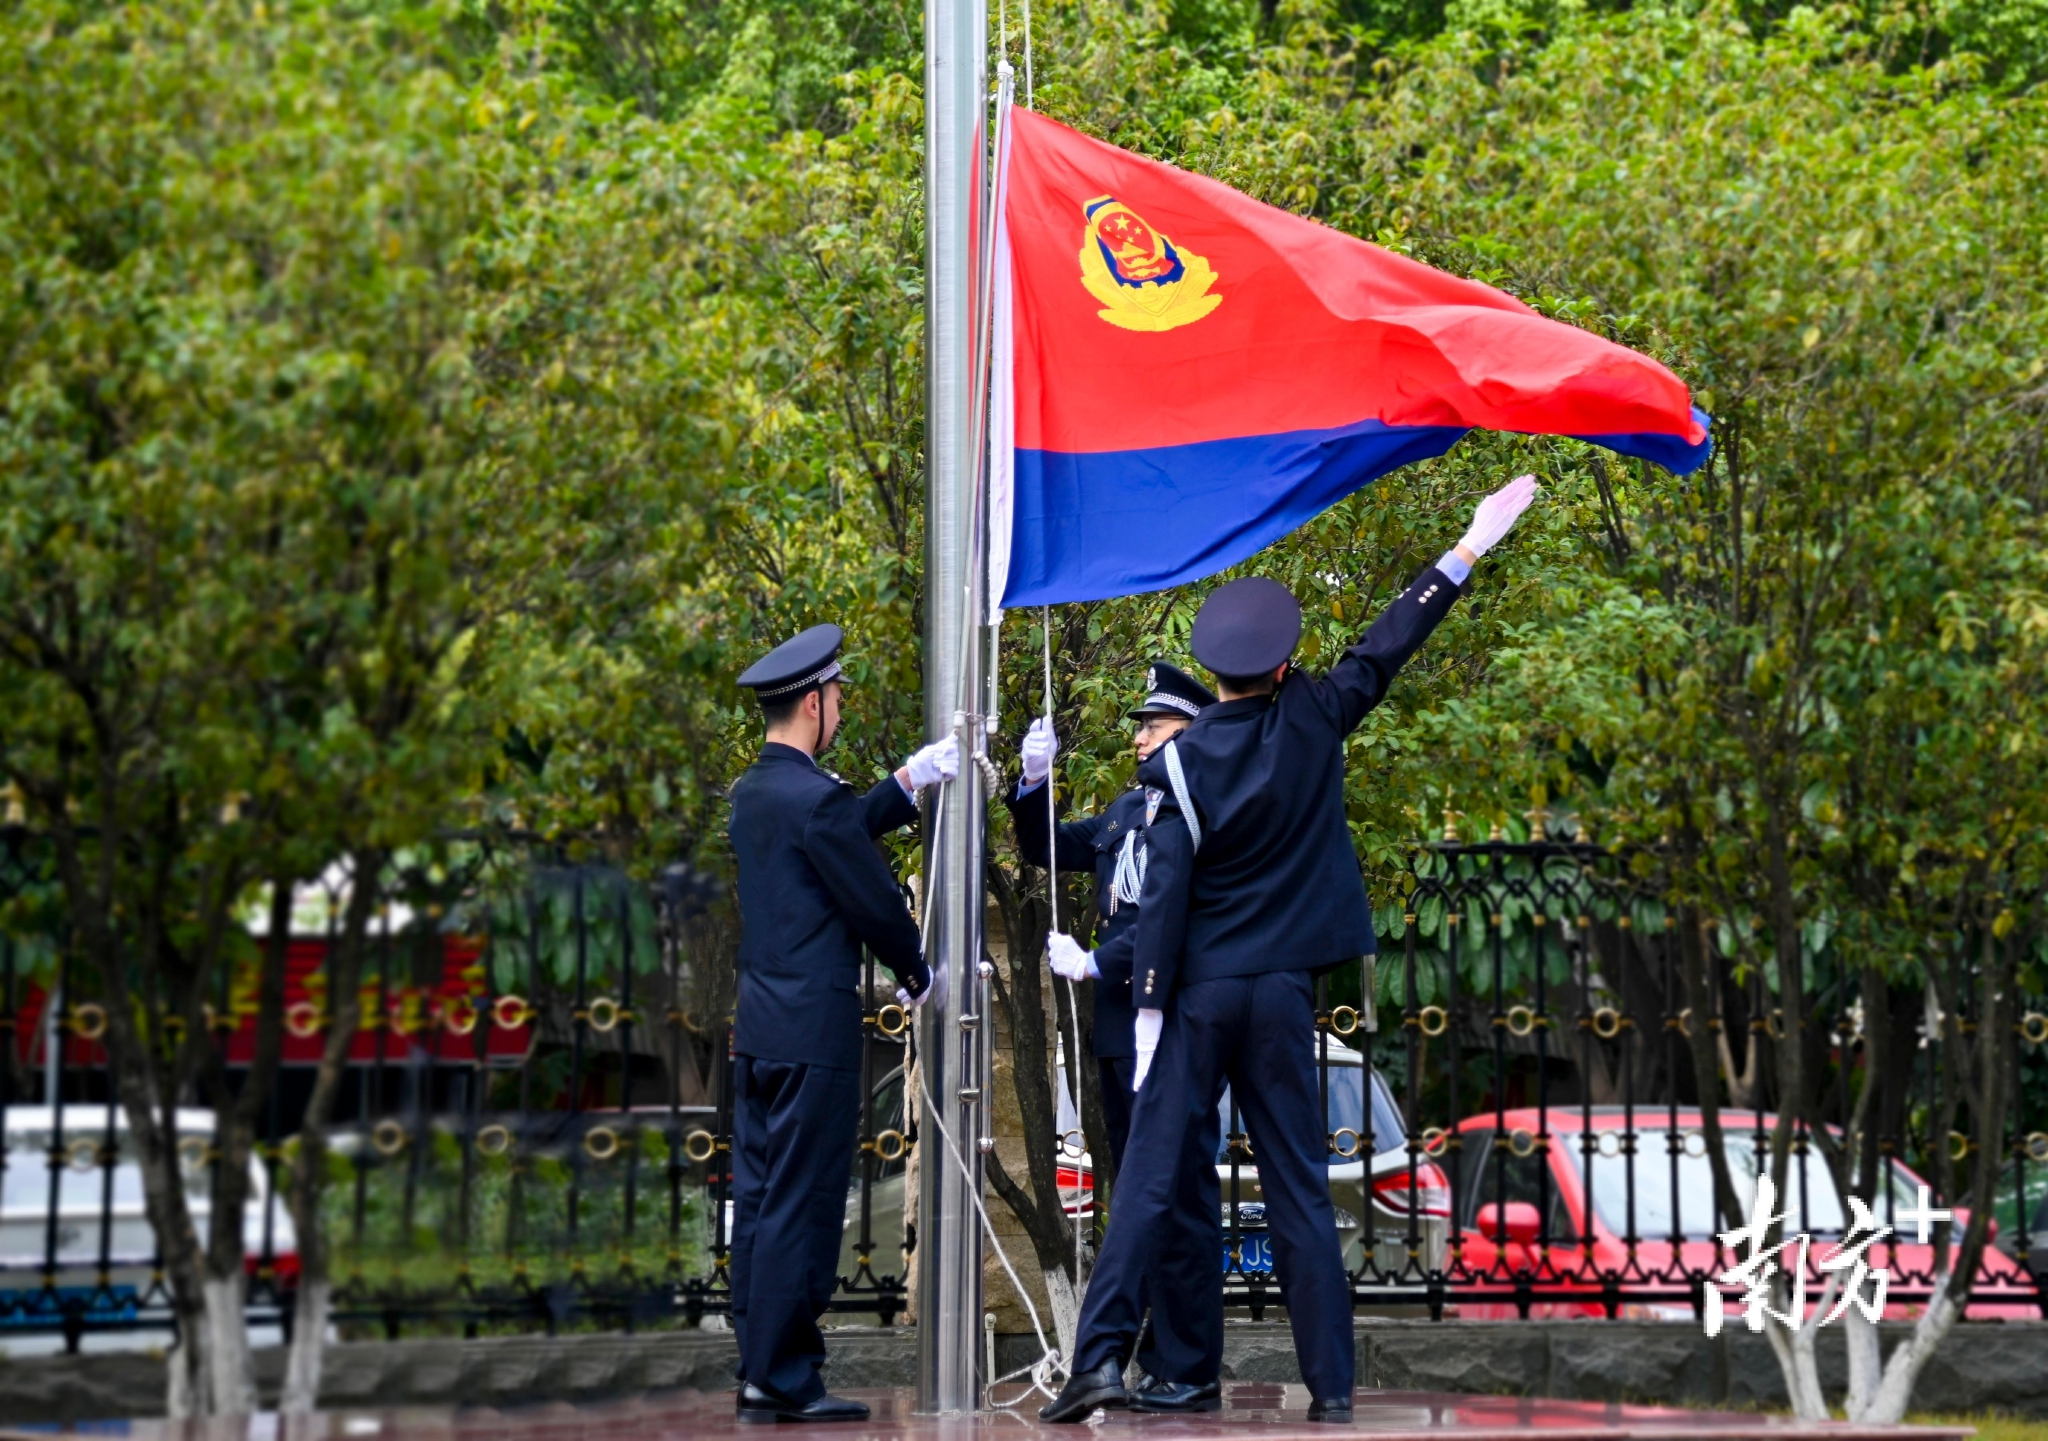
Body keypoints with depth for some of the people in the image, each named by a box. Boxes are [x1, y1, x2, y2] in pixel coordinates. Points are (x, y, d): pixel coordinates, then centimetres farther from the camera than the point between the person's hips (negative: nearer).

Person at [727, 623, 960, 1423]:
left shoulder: (752, 793, 11)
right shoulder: (815, 797, -16)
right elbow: (876, 901, -11)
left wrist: (915, 777, 26)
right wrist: (917, 974, 6)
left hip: (757, 1025, 9)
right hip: (815, 1028, -9)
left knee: (759, 1199, 10)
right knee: (802, 1206, -5)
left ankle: (759, 1368, 15)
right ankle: (782, 1378, -3)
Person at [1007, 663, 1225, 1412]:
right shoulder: (1127, 810, 16)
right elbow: (1047, 849, 24)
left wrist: (1096, 962, -16)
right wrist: (1034, 784, 8)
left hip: (1176, 1032, -9)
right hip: (1121, 1032, 9)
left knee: (1181, 1202, -5)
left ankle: (1191, 1370, -1)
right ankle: (1160, 1362, 20)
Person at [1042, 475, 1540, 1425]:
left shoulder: (1182, 760, -7)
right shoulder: (1313, 722, -1)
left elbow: (1164, 891, -11)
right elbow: (1389, 647, 8)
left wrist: (1150, 1006, -9)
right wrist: (1467, 551, 16)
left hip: (1199, 990, -2)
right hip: (1284, 990, 2)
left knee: (1149, 1176, -1)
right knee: (1299, 1188, 6)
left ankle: (1101, 1355, -10)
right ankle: (1331, 1387, 6)